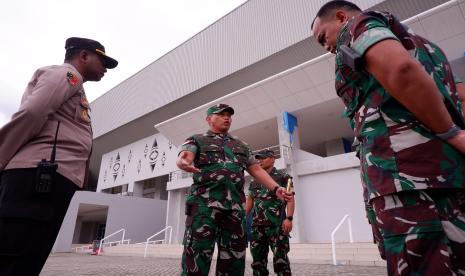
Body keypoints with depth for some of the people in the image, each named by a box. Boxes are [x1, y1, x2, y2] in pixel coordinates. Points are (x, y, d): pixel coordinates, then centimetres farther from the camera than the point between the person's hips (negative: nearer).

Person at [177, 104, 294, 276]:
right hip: (204, 202, -4)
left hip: (235, 205, 5)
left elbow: (256, 170, 20)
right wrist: (184, 163, -35)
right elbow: (183, 158, -9)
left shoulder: (241, 146, 25)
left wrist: (275, 188, 4)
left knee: (234, 255, 7)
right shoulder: (196, 140, 11)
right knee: (197, 254, -8)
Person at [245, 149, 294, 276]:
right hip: (257, 225, 5)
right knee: (258, 259, 9)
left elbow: (290, 199, -5)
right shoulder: (254, 181, 18)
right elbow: (249, 201, 18)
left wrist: (289, 218, -18)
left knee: (280, 259, -5)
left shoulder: (283, 177, 4)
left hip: (276, 224, -5)